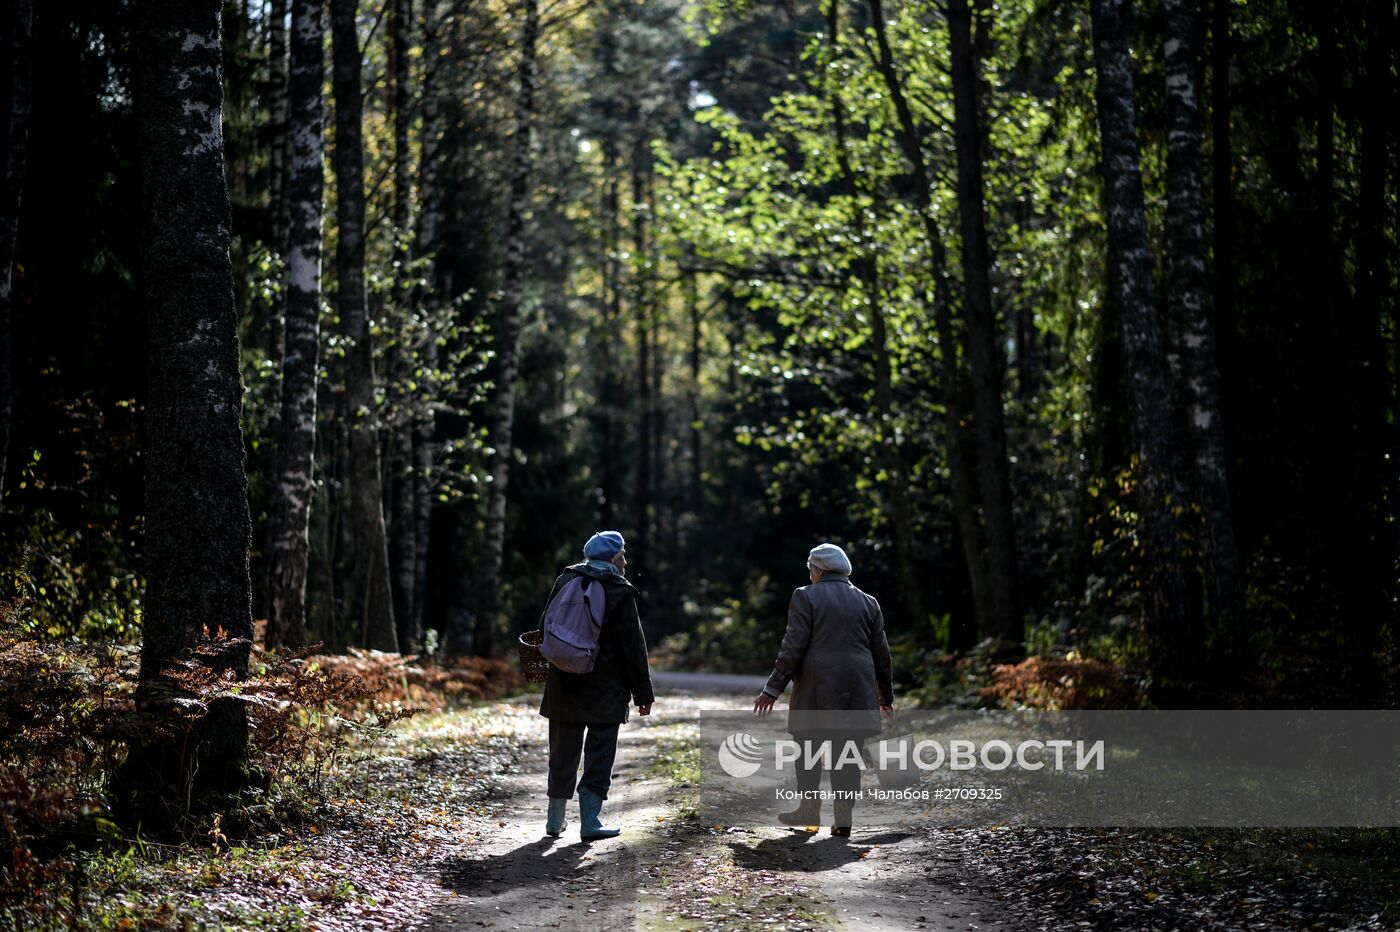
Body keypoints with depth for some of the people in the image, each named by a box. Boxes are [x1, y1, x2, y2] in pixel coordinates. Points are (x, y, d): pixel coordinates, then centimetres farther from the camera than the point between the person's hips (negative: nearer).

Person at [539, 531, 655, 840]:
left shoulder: (565, 581, 8)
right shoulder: (620, 592, -7)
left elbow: (546, 629, 15)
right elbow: (633, 646, -7)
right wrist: (643, 692, -3)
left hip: (564, 685, 5)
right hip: (605, 688, -5)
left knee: (563, 753, 13)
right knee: (600, 755, 1)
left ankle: (555, 820, 19)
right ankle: (590, 820, -4)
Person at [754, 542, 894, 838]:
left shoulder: (806, 597, -1)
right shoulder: (867, 602, 12)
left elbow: (793, 647, -8)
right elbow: (881, 653, 14)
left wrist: (773, 689, -6)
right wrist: (886, 696, 23)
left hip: (816, 688, -3)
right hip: (857, 690, 3)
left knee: (808, 746, 10)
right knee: (847, 751, 2)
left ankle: (809, 808, 15)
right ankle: (842, 817, -1)